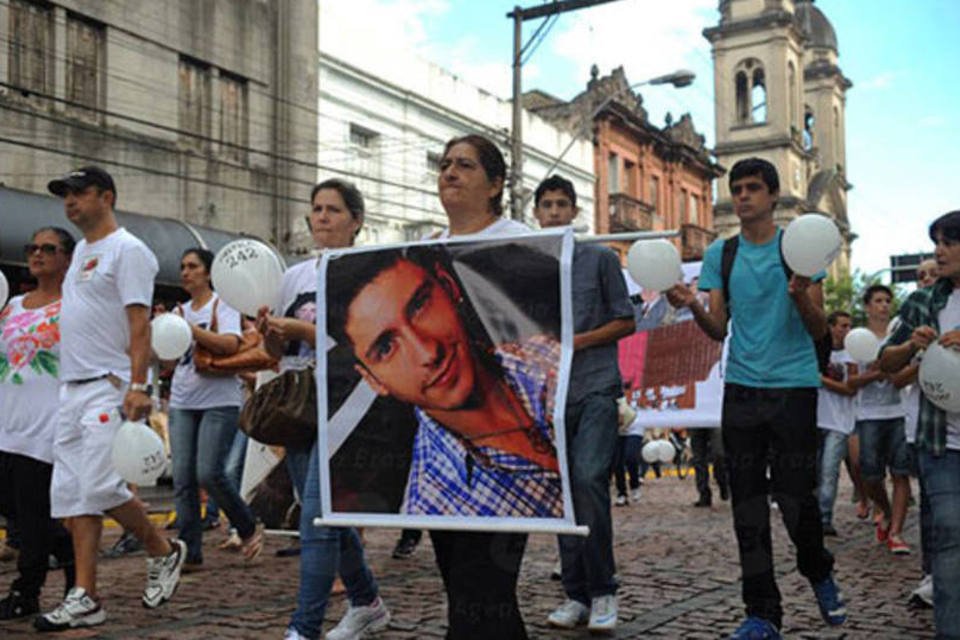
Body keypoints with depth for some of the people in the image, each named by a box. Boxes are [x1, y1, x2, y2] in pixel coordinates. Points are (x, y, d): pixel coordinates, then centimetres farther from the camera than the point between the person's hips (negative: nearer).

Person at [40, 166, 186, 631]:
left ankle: (164, 553, 9)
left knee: (101, 487, -15)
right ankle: (85, 598, 9)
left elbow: (139, 323, -15)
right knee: (71, 495, 5)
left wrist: (138, 386, -25)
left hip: (109, 388, -9)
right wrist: (68, 385, 20)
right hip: (72, 388, 9)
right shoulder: (80, 251, 21)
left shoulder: (127, 250, -7)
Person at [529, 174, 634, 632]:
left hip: (595, 387, -3)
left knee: (589, 479, -17)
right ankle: (576, 594, 14)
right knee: (562, 491, 5)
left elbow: (626, 322, 4)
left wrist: (577, 342, -8)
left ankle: (602, 592, -4)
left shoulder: (600, 258, 6)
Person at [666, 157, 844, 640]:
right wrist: (692, 306, -17)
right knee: (748, 504, 2)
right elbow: (719, 330, 3)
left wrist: (800, 296, -22)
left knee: (795, 498, -3)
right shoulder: (720, 255, 9)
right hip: (742, 388, 3)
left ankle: (819, 573, 30)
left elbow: (819, 330, -1)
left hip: (794, 385, -2)